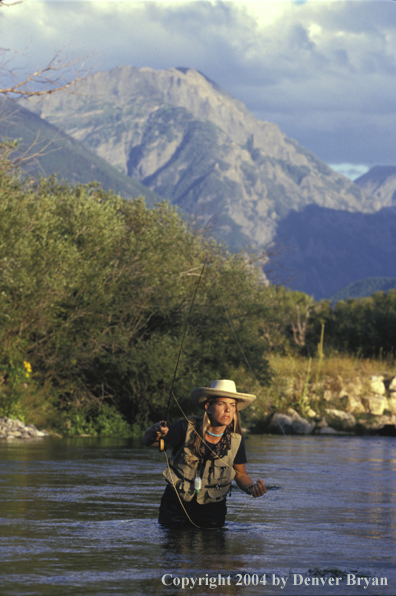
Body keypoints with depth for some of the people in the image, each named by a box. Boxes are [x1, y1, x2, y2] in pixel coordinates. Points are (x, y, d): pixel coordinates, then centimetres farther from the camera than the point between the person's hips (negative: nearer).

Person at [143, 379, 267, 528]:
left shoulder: (236, 440, -11)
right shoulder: (187, 428, -17)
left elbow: (240, 475, 0)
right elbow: (146, 441, -9)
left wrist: (251, 487, -22)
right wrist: (155, 432, -33)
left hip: (211, 510, 1)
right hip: (176, 507, -1)